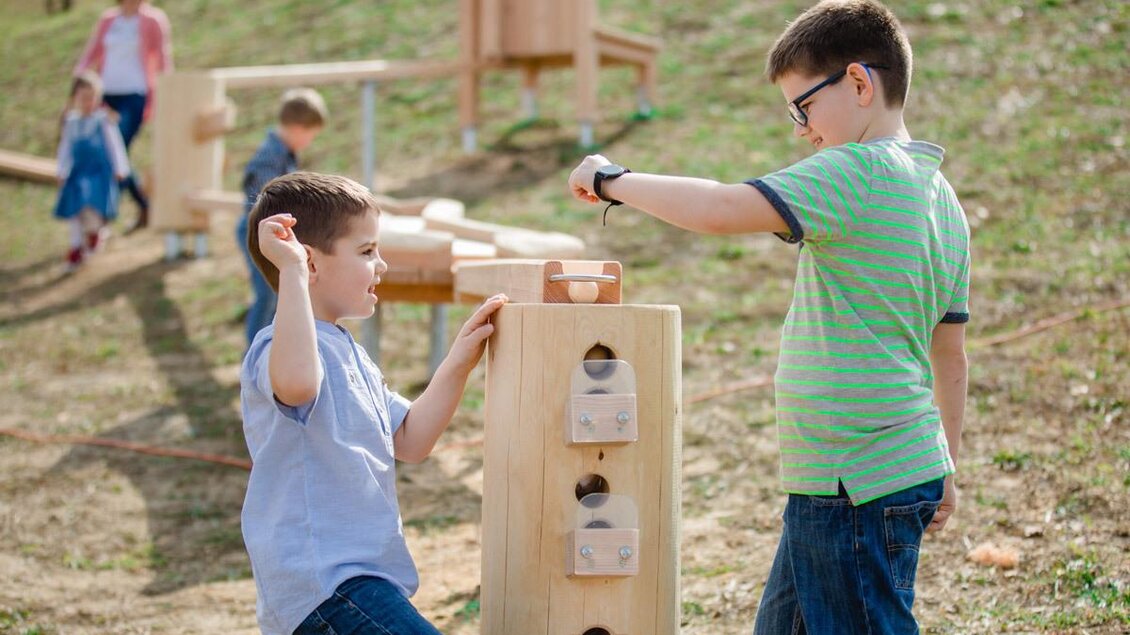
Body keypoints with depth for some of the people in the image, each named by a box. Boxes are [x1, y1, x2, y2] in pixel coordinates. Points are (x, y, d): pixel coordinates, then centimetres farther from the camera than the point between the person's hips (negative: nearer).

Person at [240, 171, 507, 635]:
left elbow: (410, 442, 20)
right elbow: (297, 383, -43)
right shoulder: (280, 347, -16)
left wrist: (458, 363, 12)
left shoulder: (348, 353, 18)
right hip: (323, 581, -11)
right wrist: (290, 272, -37)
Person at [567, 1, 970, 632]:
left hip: (856, 483, -10)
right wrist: (946, 470, 25)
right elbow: (950, 355, 19)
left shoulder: (857, 172, -16)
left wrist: (612, 181, -12)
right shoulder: (940, 196, 14)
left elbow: (721, 209, -26)